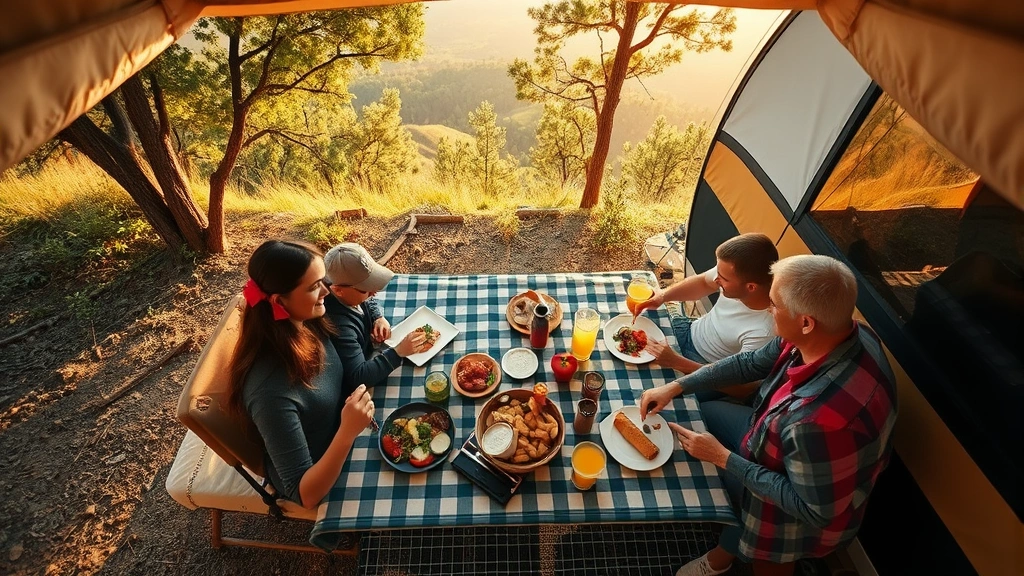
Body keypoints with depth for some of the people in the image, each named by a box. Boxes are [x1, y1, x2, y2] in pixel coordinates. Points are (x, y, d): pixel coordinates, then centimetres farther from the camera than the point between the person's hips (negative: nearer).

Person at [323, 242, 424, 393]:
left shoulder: (351, 293, -14)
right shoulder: (339, 326, -38)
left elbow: (369, 302, 10)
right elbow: (358, 377, -36)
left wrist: (379, 317, -9)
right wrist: (398, 352, -40)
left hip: (367, 359, 7)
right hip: (355, 390, -7)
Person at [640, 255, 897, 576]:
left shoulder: (822, 420, -45)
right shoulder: (843, 333, -20)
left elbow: (815, 510, -29)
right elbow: (750, 364, -8)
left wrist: (723, 458, -24)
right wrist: (676, 387, -11)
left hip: (799, 514, -7)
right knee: (697, 413, 16)